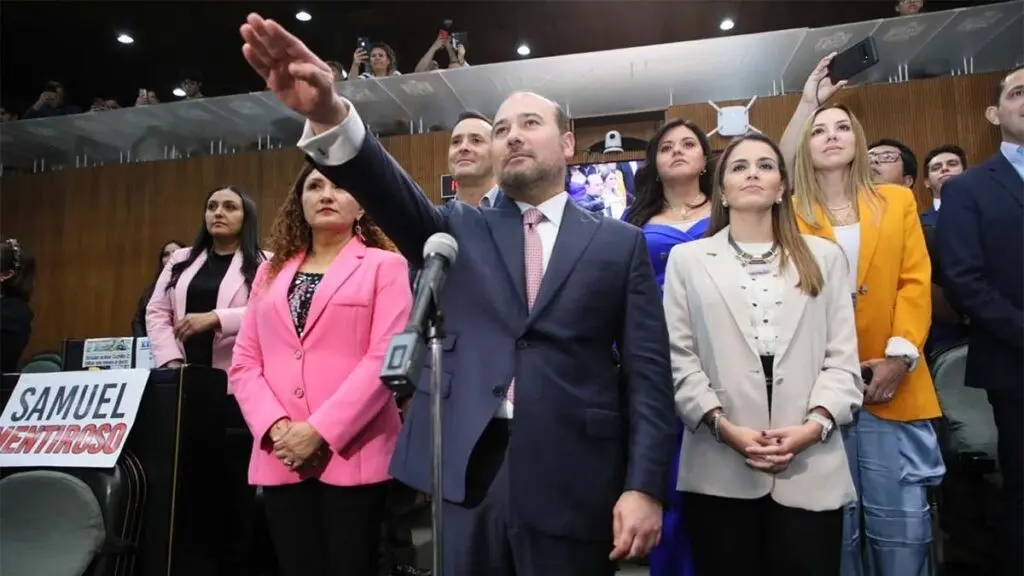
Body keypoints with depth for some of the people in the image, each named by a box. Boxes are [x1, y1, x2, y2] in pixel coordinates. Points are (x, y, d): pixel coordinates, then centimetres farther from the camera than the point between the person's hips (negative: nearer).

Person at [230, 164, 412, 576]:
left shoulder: (385, 266, 1)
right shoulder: (272, 272, 15)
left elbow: (384, 359, -9)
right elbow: (244, 362, 9)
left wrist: (320, 431, -15)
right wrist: (276, 427, -7)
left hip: (352, 455, -4)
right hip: (282, 457, 4)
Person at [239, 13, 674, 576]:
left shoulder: (620, 243, 5)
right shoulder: (460, 231, 9)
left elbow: (649, 371, 1)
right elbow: (391, 192, -11)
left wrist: (644, 486, -6)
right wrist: (329, 115, -30)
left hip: (574, 483, 0)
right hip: (468, 472, 1)